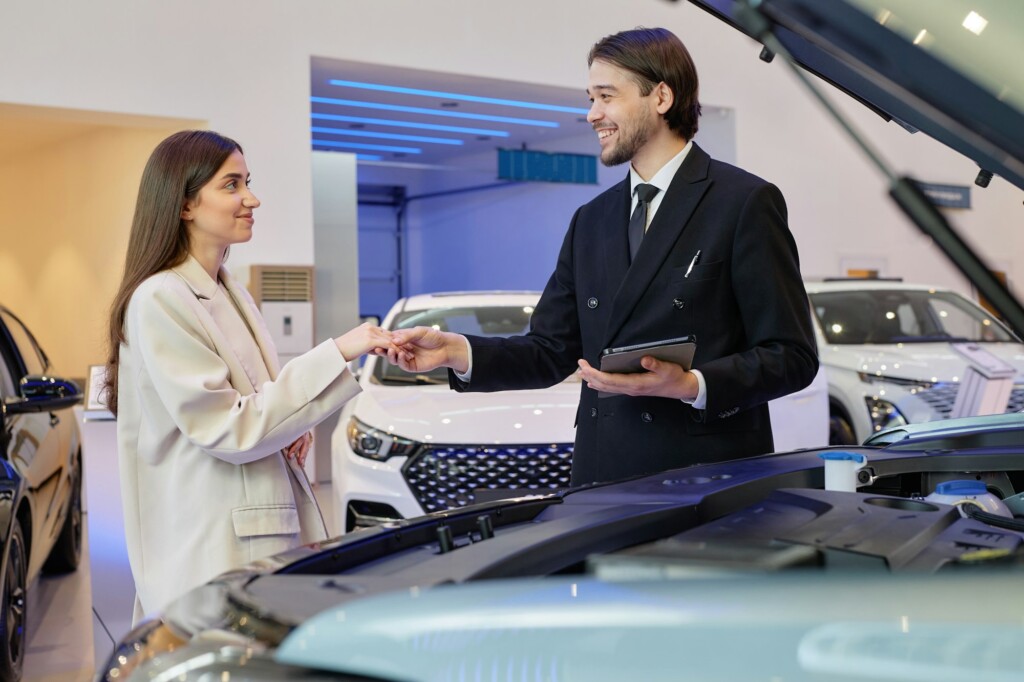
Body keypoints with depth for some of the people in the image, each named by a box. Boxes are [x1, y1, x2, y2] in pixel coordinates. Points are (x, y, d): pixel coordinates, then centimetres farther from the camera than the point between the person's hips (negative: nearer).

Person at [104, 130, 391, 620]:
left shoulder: (231, 294, 12)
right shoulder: (161, 300, -14)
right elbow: (228, 431, -18)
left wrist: (290, 428, 2)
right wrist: (336, 355, -20)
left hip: (268, 533, 8)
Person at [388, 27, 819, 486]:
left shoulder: (745, 202, -4)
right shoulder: (590, 221, 15)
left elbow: (793, 356, -8)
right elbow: (551, 352, 12)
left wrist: (692, 386, -22)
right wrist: (457, 351, -4)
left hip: (708, 483, -5)